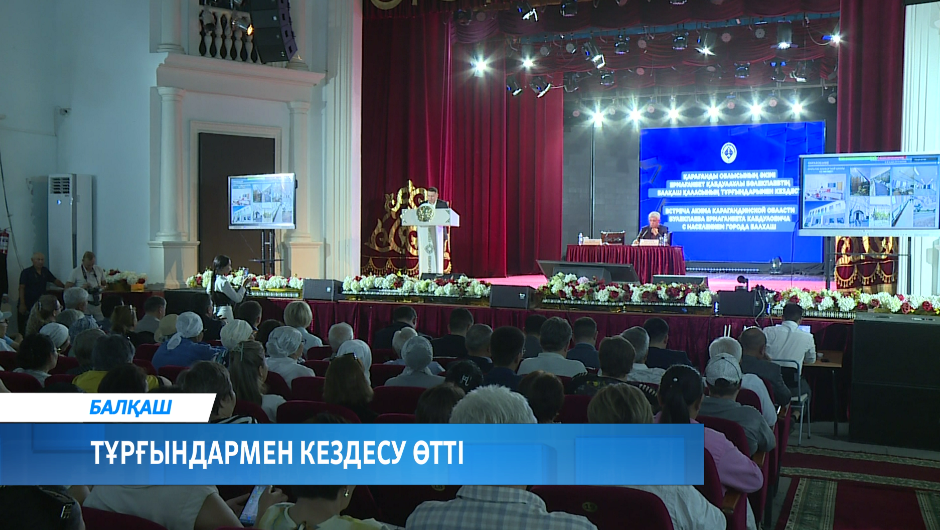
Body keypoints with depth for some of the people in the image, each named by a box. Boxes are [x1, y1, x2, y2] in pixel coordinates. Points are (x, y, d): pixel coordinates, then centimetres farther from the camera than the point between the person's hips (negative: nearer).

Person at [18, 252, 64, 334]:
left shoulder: (45, 271, 9)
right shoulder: (26, 272, -6)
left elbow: (55, 281, 22)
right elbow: (21, 288, -10)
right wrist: (22, 304, -16)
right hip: (28, 305, -5)